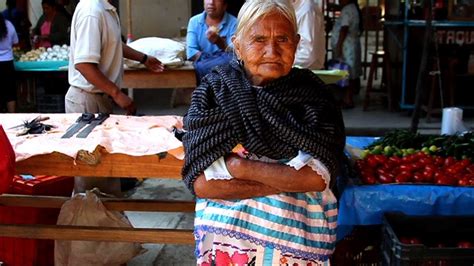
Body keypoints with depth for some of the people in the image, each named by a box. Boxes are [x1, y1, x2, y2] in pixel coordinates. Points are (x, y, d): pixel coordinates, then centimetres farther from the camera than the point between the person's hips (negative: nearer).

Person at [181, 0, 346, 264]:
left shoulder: (312, 94, -7)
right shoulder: (213, 91, -7)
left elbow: (318, 177, -17)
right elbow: (199, 182, -15)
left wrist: (237, 167, -20)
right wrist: (289, 180, -18)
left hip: (297, 233, 1)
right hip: (224, 232, 0)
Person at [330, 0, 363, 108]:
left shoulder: (347, 9, -15)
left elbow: (344, 29, -22)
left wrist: (338, 45, -23)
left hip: (346, 47, -11)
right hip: (351, 46, 11)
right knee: (350, 72, 12)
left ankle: (348, 100, -6)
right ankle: (348, 98, 18)